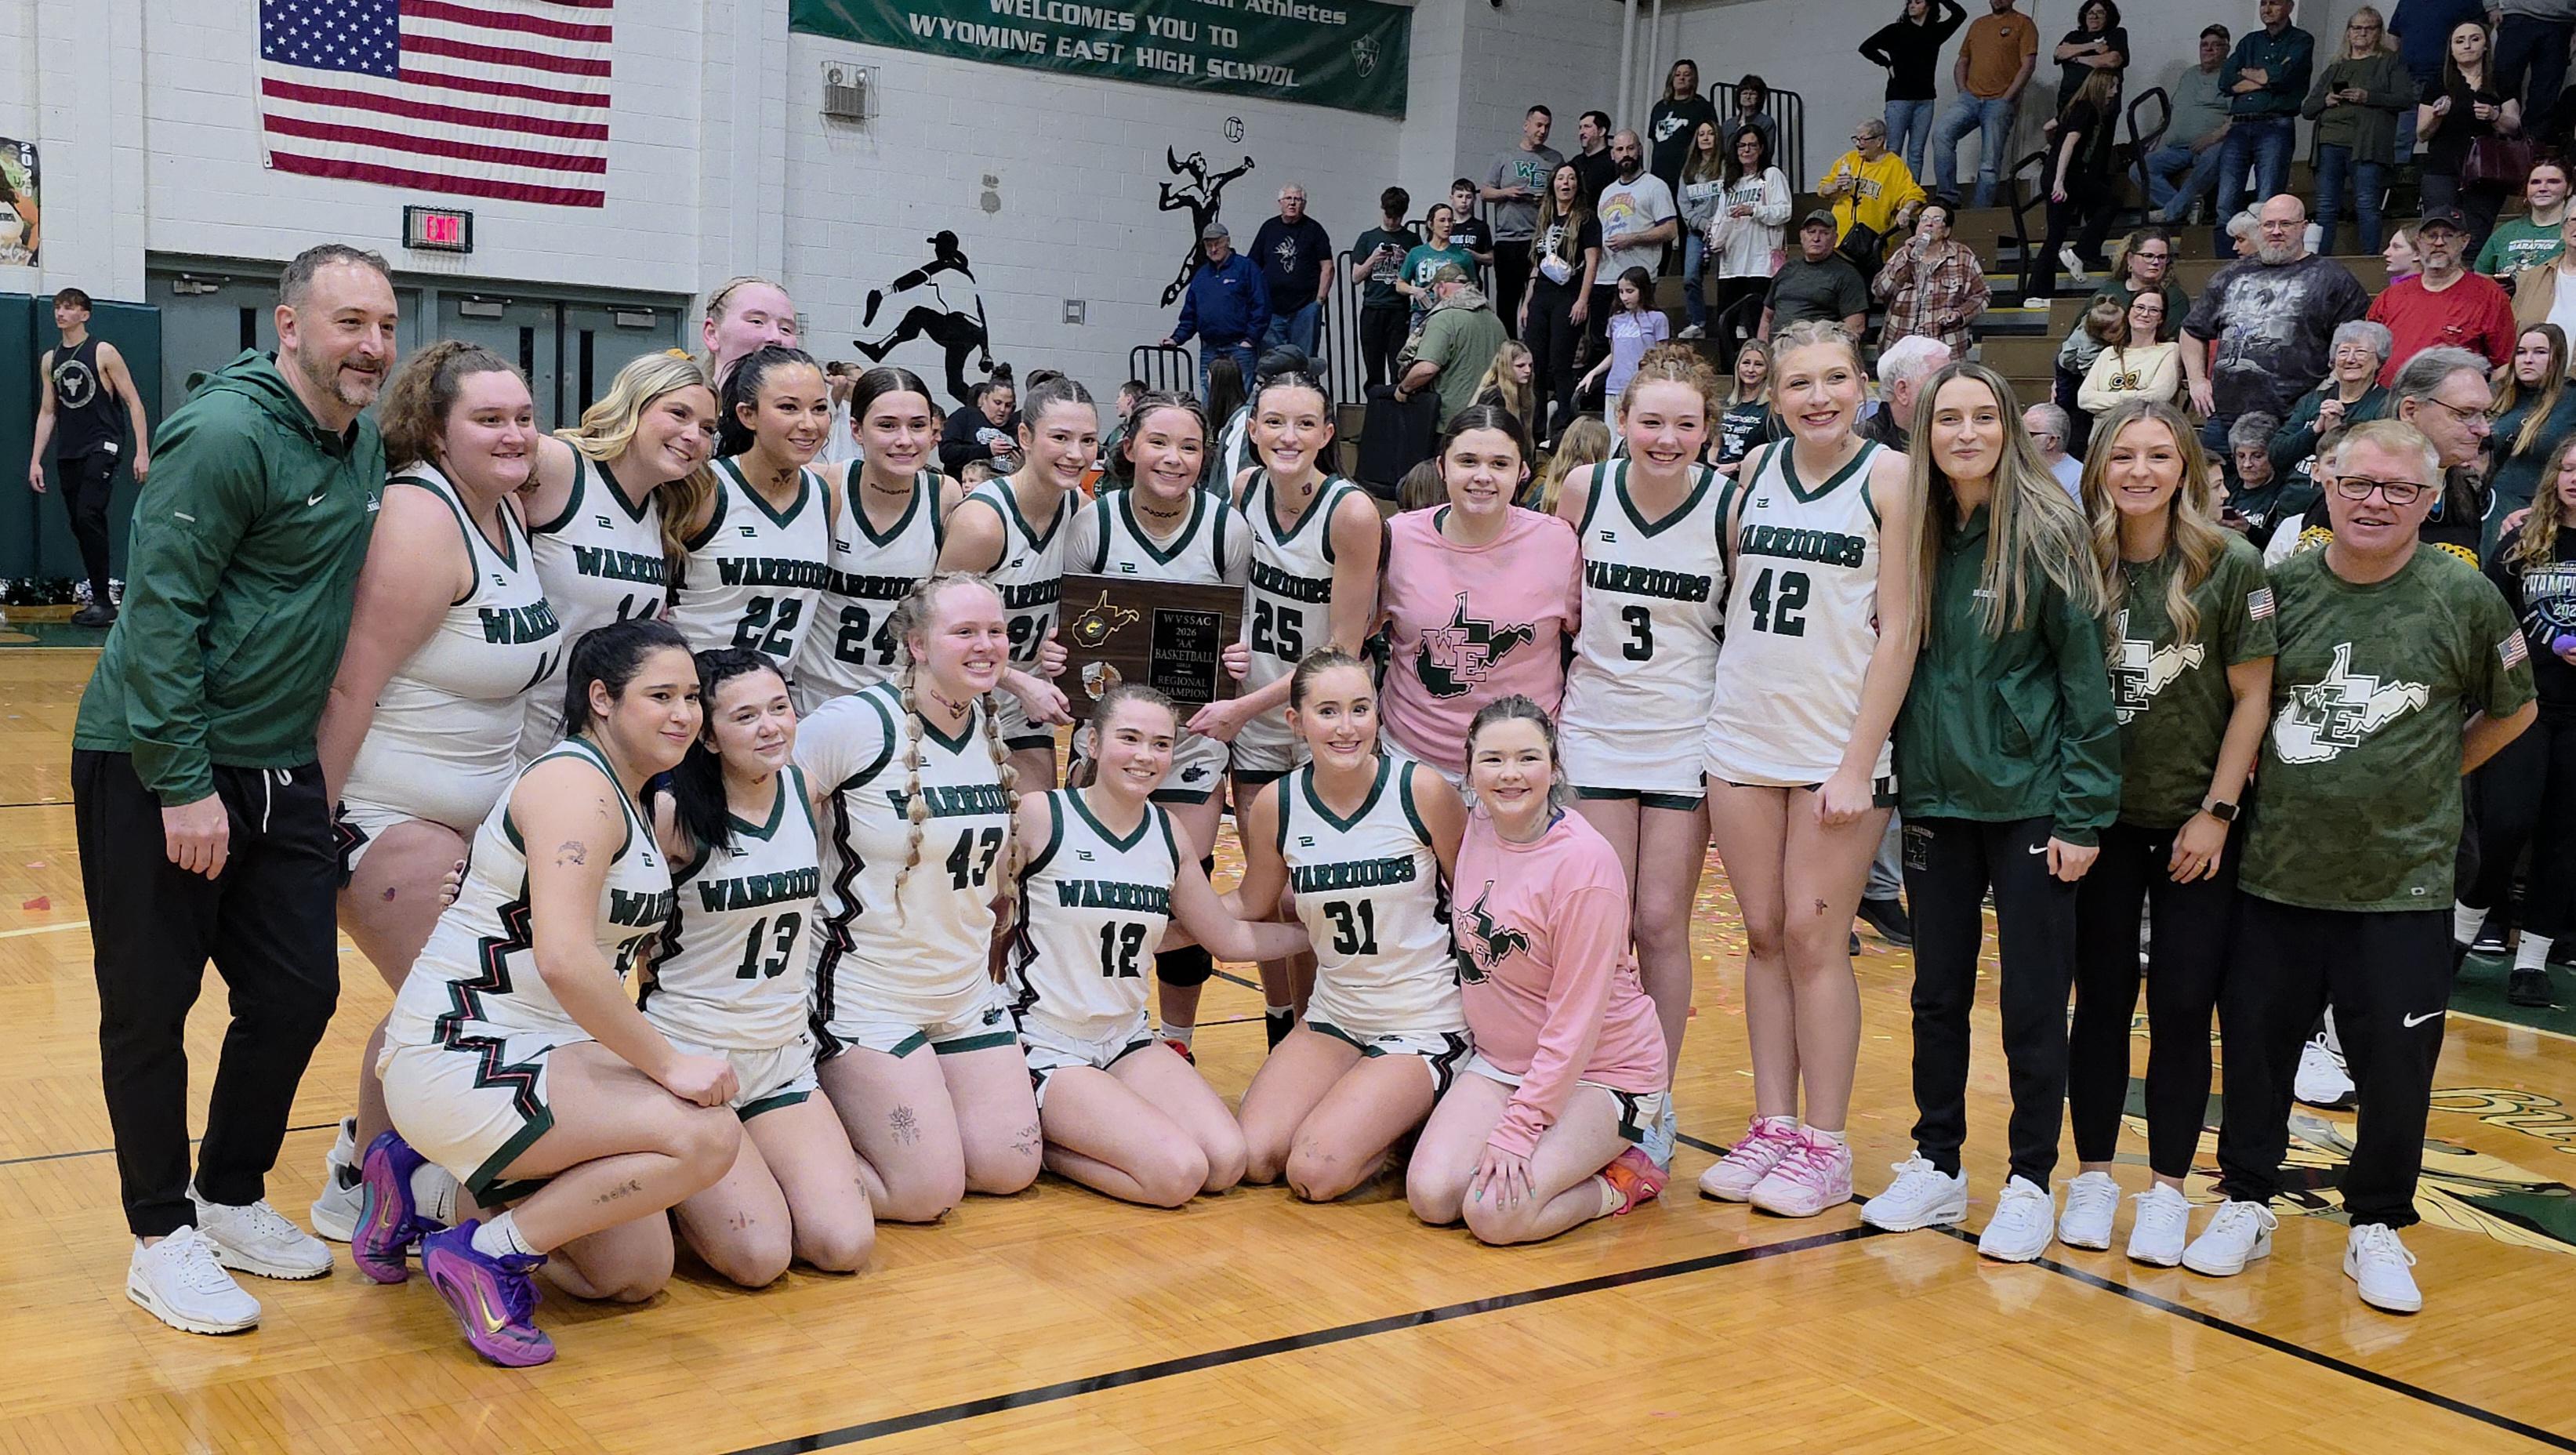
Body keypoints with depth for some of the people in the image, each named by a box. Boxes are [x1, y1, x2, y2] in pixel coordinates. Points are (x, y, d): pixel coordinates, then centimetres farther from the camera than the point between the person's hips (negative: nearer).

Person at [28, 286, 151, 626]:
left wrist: (142, 452, -12)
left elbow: (133, 402, -5)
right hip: (67, 454, 6)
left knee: (88, 517, -19)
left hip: (102, 447, -6)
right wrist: (36, 460, 10)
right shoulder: (49, 360, 13)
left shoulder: (103, 353, -4)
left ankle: (103, 601, -14)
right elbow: (47, 412, 17)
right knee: (79, 525, 7)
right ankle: (99, 600, 15)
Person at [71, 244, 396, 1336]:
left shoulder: (365, 444, 8)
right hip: (155, 772, -7)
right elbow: (159, 610, -19)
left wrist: (321, 765, 15)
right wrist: (184, 785, -21)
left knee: (298, 995, 9)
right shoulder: (227, 435, -16)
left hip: (280, 772, 7)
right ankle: (162, 1239, 17)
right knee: (150, 1008, 4)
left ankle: (230, 1199, 28)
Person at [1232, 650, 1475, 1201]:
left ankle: (1415, 1125, 10)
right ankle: (1386, 1112, 16)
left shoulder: (1423, 792, -15)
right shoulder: (1276, 805, -5)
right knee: (1252, 1161, -9)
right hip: (1334, 1017, 5)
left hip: (1427, 1025, -4)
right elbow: (1250, 905, 13)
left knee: (1315, 1174, -19)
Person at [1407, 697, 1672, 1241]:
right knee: (1430, 1197, -14)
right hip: (1499, 1059, 6)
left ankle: (1620, 1178, 3)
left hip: (1600, 1070, -6)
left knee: (1494, 1214, -23)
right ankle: (1554, 1159, 12)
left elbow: (1576, 1017, -20)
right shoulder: (1480, 824, -1)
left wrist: (1518, 1127, -22)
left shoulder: (1585, 860, -22)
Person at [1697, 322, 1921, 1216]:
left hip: (1838, 747, -4)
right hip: (1743, 734, 4)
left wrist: (1858, 765, -13)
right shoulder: (1757, 469, 8)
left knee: (1815, 941, -2)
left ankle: (1825, 1147, 9)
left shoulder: (1889, 477, -5)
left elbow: (1899, 632, -8)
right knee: (1764, 935, 9)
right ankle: (1772, 1127, 18)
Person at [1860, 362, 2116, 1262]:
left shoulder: (2045, 529, -8)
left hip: (2029, 800, -4)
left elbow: (2087, 674, -9)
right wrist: (1894, 774, 5)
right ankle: (1936, 1168, 25)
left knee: (2033, 1002, 3)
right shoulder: (1917, 533, 5)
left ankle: (2031, 1184, 16)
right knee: (1938, 993, 12)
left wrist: (2083, 813, -12)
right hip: (1935, 798, 5)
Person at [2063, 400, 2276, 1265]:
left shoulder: (2232, 564, -8)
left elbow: (2252, 697, -5)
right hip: (2101, 819, 2)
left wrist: (2215, 813, -8)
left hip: (2196, 822, -2)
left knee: (2182, 1006, 2)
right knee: (2102, 999, 7)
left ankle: (2167, 1190, 13)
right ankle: (2092, 1178, 18)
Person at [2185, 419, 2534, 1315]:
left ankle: (2377, 1227, 23)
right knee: (2255, 1044, 8)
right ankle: (2245, 1206, 25)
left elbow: (2513, 709, 11)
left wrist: (2431, 780, 6)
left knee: (2396, 1064, 5)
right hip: (2277, 870, 1)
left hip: (2405, 878, -1)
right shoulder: (2281, 586, -1)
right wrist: (2258, 778, 3)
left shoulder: (2464, 598, -3)